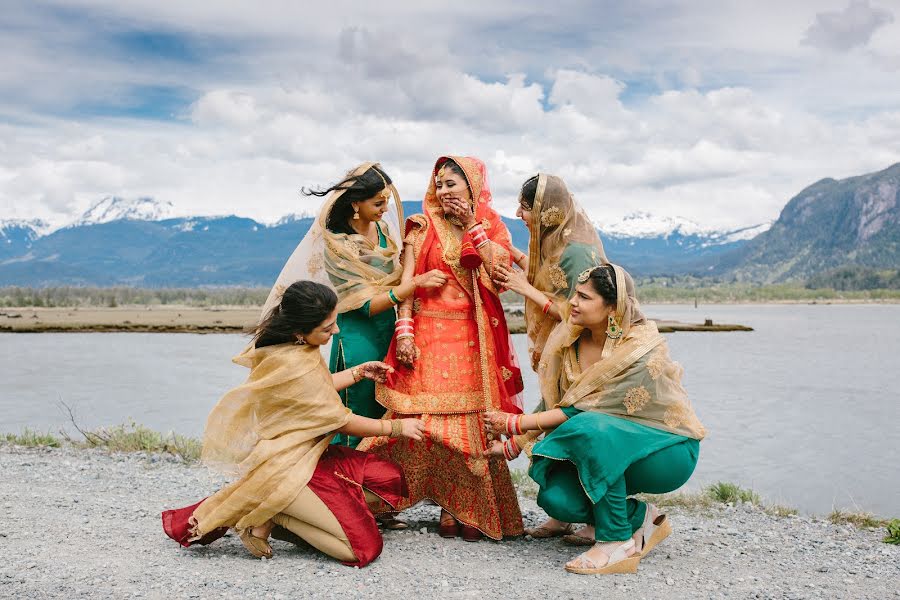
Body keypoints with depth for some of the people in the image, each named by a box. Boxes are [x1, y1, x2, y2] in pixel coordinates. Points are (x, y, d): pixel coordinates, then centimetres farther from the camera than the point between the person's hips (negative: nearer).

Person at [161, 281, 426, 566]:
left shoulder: (289, 344, 0)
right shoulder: (295, 367, -27)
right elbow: (342, 421, -14)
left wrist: (360, 372, 12)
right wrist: (398, 428, -1)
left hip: (303, 450, 10)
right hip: (285, 466, -10)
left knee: (390, 478, 5)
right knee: (365, 546, -12)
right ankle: (266, 515, -4)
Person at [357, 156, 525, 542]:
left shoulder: (490, 224, 10)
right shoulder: (423, 226, 8)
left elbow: (504, 270, -7)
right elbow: (407, 281, 0)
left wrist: (473, 226, -7)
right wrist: (404, 332, -10)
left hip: (476, 337, 1)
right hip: (430, 333, 0)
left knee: (474, 421, -4)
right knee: (434, 419, -6)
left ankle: (476, 510, 7)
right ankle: (449, 507, 7)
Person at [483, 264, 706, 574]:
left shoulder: (642, 350, -24)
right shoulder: (572, 341, -3)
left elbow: (580, 410, -25)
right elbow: (553, 404, 5)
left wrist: (515, 423, -20)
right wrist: (511, 446, -3)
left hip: (667, 447, -6)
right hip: (609, 446, 7)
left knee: (590, 428, -36)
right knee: (555, 497, -21)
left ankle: (618, 542, -21)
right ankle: (640, 518, 6)